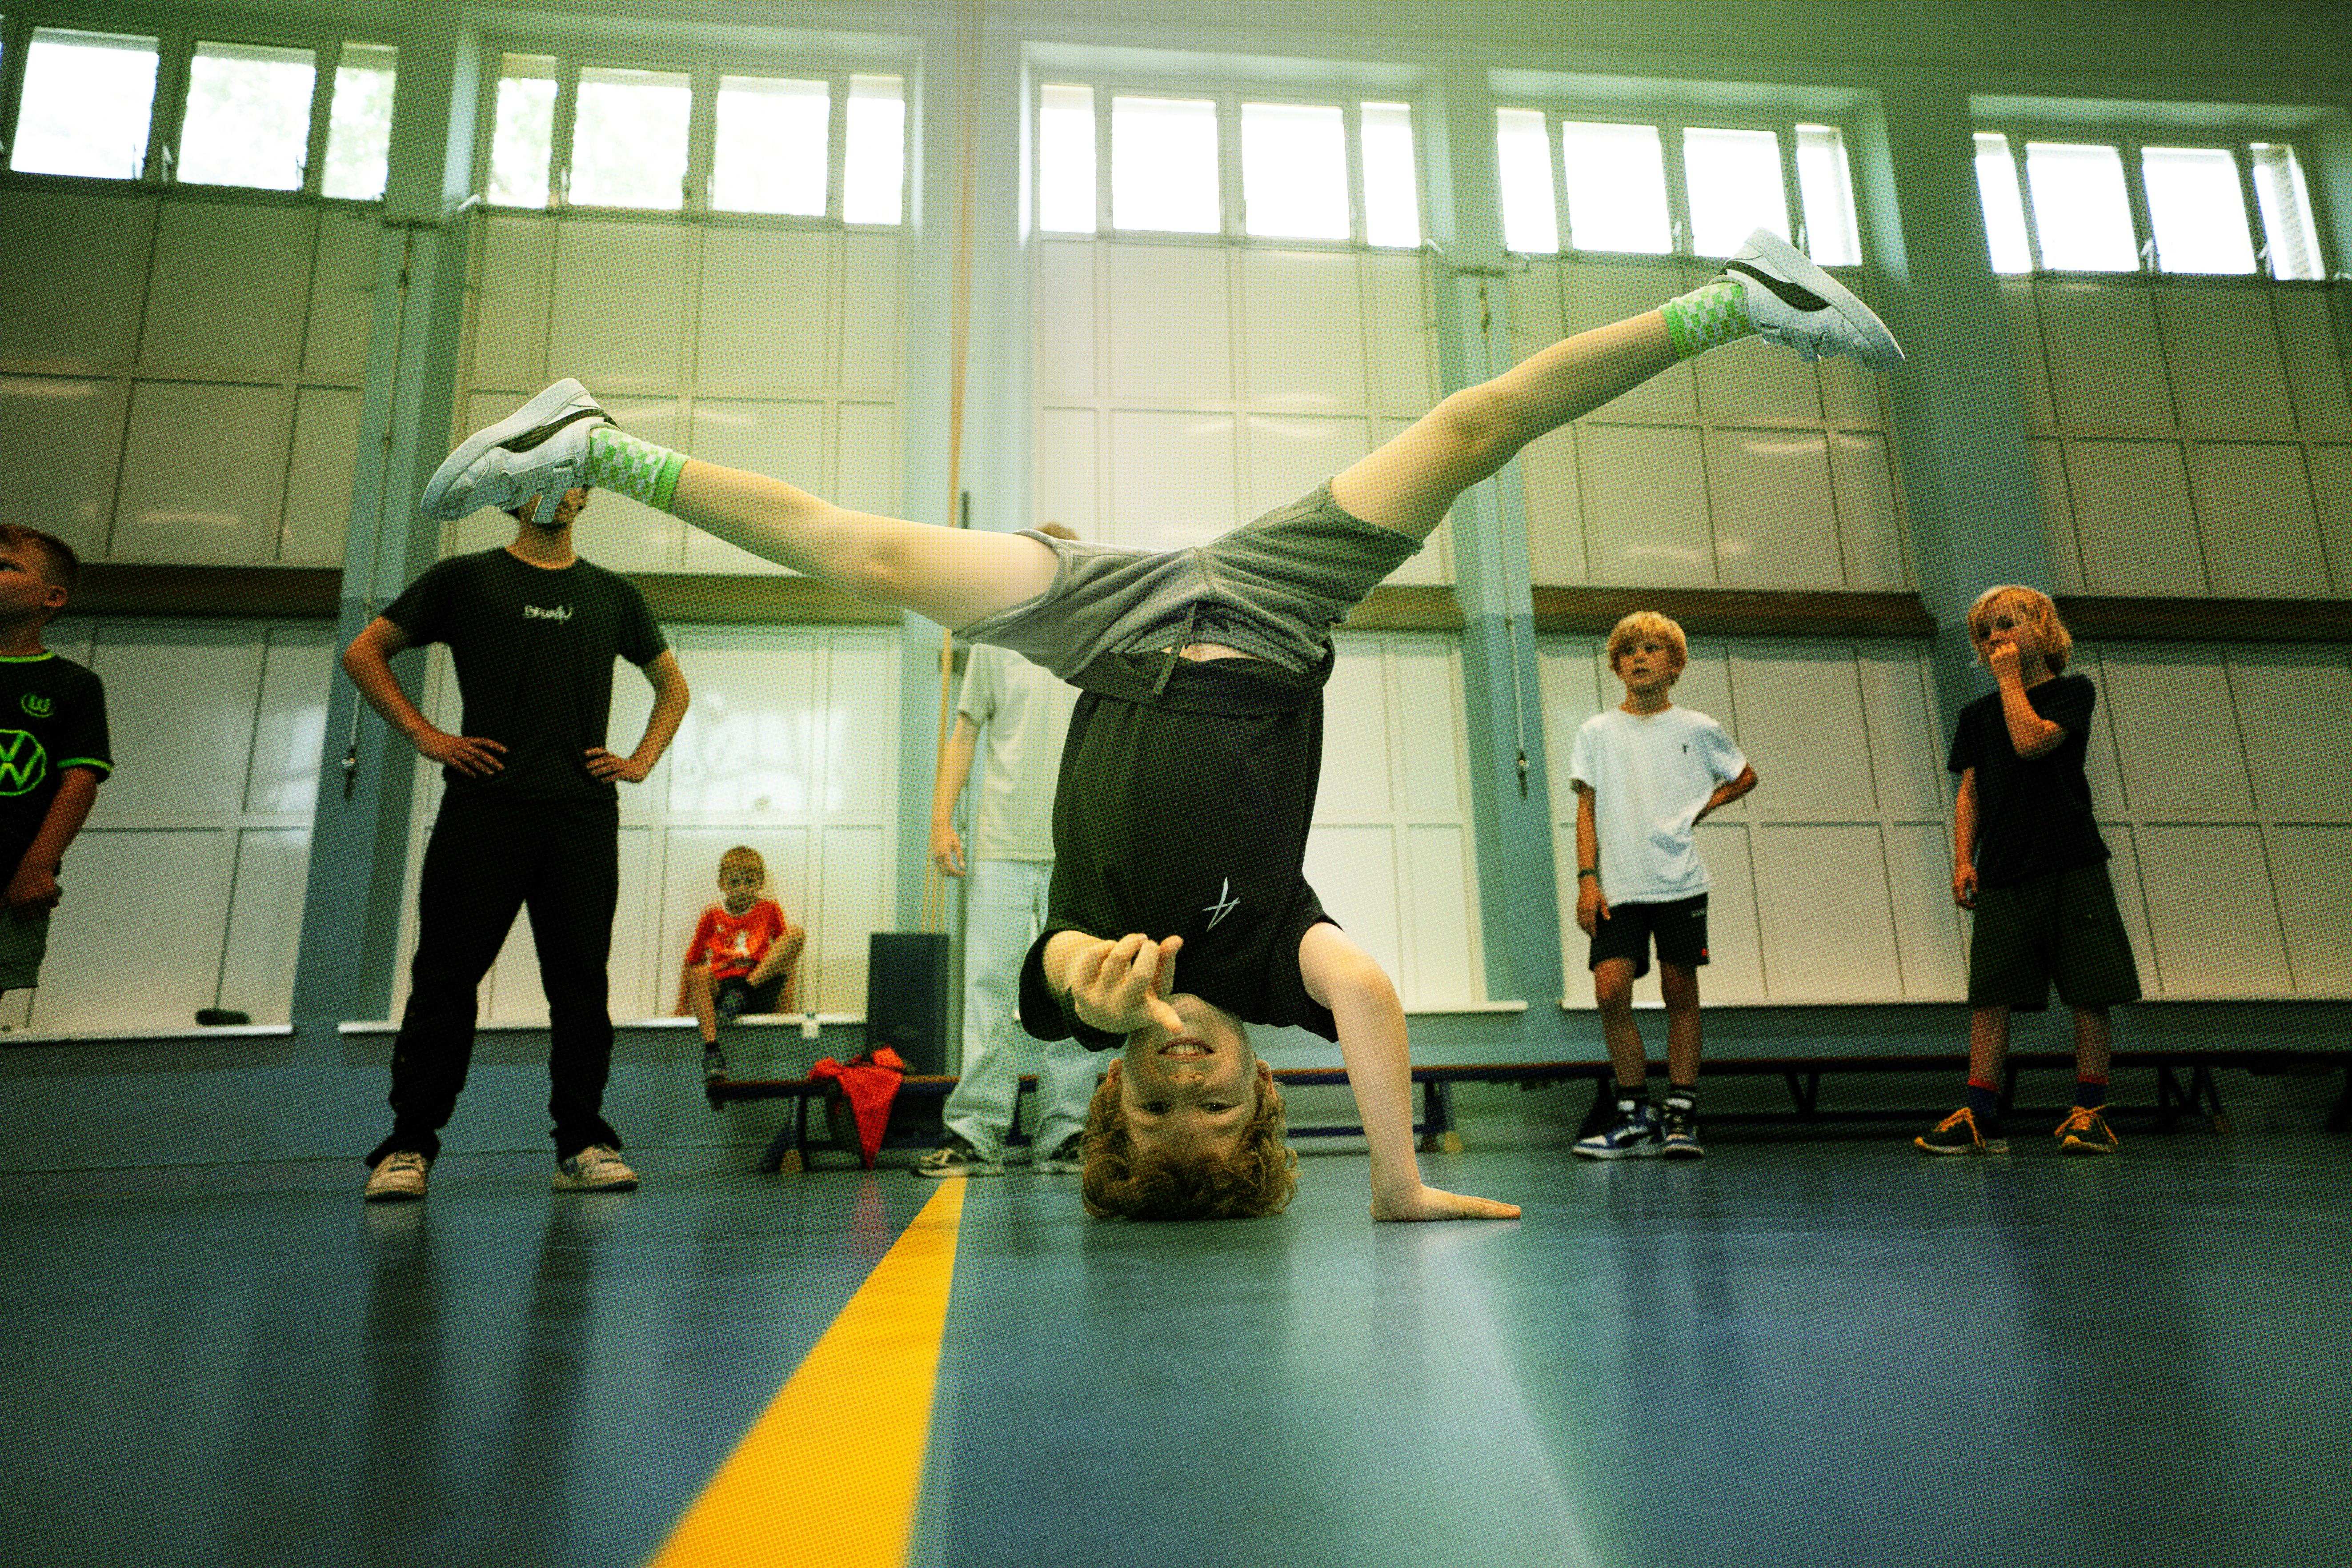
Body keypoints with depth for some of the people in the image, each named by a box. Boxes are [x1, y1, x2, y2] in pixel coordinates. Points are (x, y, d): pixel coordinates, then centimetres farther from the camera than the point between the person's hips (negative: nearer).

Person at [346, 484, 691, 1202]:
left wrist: (642, 761, 12)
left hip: (583, 817, 2)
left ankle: (583, 1146, 8)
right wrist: (423, 734, 0)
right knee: (446, 978, -2)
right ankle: (408, 1148, 8)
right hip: (483, 807, -2)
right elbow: (364, 653, 12)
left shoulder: (613, 595, 17)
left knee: (581, 982, 1)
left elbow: (672, 686, 27)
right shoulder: (465, 579, 11)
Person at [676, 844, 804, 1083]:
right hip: (722, 987, 1)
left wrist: (786, 999, -4)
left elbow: (791, 954, 9)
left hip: (763, 986, -1)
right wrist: (682, 1008, 9)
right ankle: (712, 1051, -42)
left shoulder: (770, 910, 15)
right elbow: (690, 962, 17)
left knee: (797, 933, -20)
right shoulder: (712, 916, 15)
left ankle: (742, 995, -27)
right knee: (699, 974, -34)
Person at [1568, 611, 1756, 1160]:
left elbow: (1746, 776, 21)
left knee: (1681, 995, 2)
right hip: (1618, 887, 0)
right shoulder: (1598, 732, 7)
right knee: (1611, 991, -10)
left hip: (1681, 883, 0)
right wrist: (1587, 879, -3)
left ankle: (1682, 1115, 13)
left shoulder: (1696, 729, 7)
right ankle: (1636, 1118, 3)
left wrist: (1704, 805, 4)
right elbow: (1587, 809, 5)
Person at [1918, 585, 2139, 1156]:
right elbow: (1969, 793, 12)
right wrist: (1962, 861, 0)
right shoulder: (1978, 714, 15)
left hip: (2072, 869, -3)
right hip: (2002, 874, 3)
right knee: (1990, 995, -1)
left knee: (2090, 991, -2)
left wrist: (2010, 677, -4)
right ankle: (1980, 1119, 1)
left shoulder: (2072, 692, 3)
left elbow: (2032, 741, -16)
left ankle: (2089, 1112, 9)